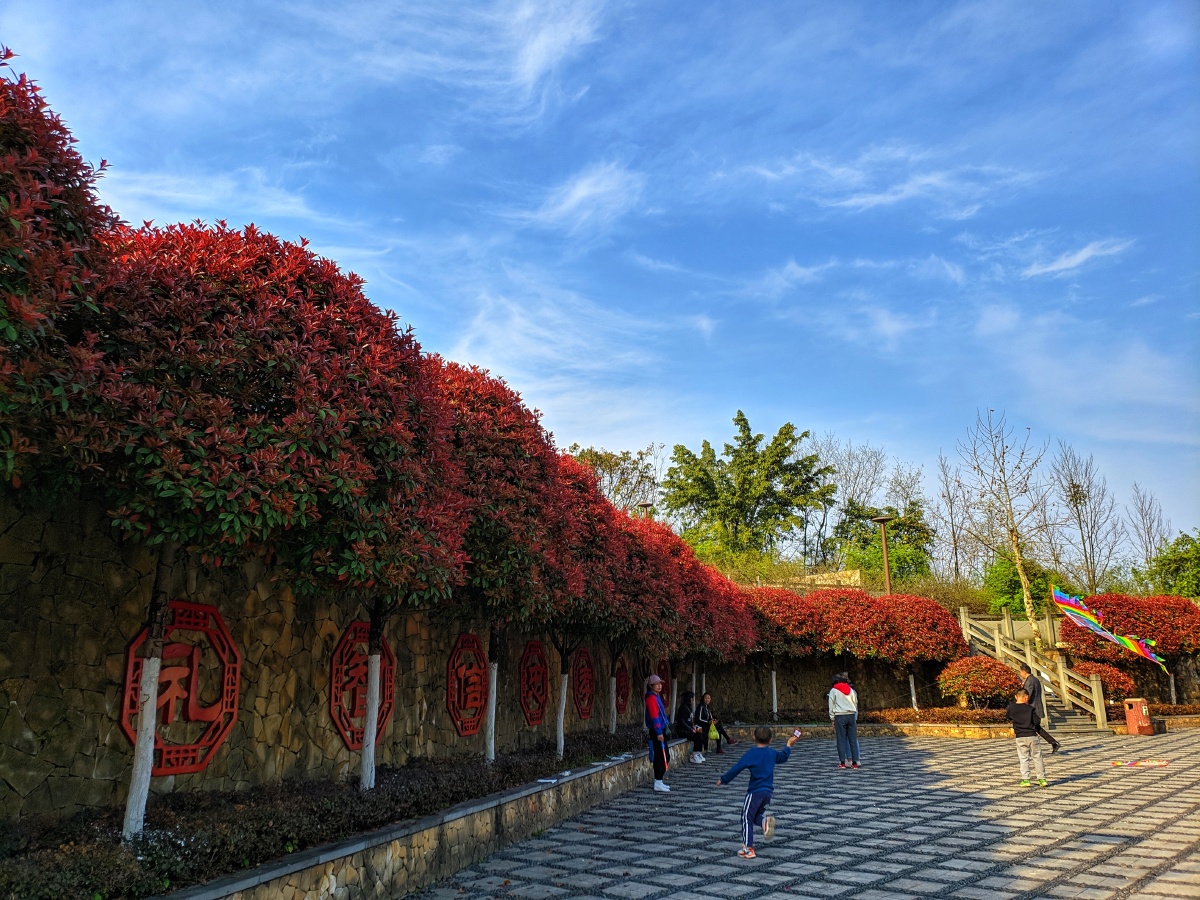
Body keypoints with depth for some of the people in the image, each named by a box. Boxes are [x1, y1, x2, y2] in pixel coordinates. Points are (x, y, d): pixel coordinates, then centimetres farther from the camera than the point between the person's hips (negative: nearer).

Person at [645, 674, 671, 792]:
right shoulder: (651, 698, -14)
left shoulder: (657, 697, 16)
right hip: (656, 731, -10)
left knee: (664, 756, 14)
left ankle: (659, 781, 22)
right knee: (660, 756, -8)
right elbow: (654, 716, -21)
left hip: (661, 730, 10)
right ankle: (658, 783, -3)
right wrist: (659, 732, -24)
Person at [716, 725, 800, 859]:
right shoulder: (772, 753, 7)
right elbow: (783, 757, 29)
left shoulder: (751, 753, -11)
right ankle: (766, 818, -10)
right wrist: (789, 745, 45)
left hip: (755, 791, -7)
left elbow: (737, 768, -12)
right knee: (756, 813, 23)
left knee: (747, 818, 3)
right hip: (768, 791, 7)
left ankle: (748, 849, 3)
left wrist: (723, 780, -4)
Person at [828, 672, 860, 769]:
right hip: (851, 715, 3)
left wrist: (832, 718, 5)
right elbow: (855, 703, 11)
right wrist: (855, 718, 16)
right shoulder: (851, 690, 9)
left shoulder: (833, 690, 1)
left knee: (841, 740, 1)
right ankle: (854, 762, 5)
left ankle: (842, 762, 0)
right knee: (853, 739, 5)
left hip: (840, 716, -3)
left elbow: (831, 705, 0)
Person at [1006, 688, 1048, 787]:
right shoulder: (1030, 708, -5)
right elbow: (1037, 721, -8)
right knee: (1037, 758, 11)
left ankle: (1025, 779, 0)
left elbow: (1007, 716, 15)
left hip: (1020, 737, 1)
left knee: (1023, 759, 6)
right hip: (1032, 736, 0)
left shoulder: (1011, 708, -1)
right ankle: (1042, 778, 15)